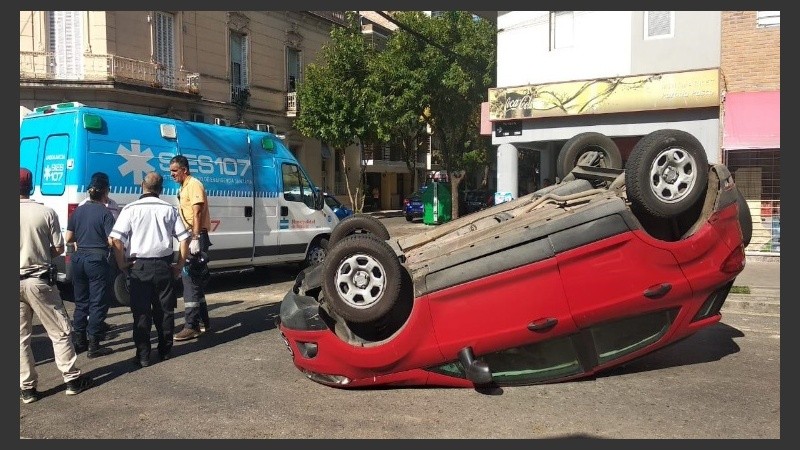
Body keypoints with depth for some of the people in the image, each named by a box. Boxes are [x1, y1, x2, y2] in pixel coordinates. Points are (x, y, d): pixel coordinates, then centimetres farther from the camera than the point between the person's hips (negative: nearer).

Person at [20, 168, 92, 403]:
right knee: (59, 332, 10)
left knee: (21, 338, 11)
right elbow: (58, 248, -3)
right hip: (39, 280, -1)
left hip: (17, 282, 1)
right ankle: (72, 379, 14)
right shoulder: (46, 212, -7)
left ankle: (27, 388, 15)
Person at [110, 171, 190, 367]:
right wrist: (180, 265, 8)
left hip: (139, 266, -2)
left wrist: (122, 264, -2)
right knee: (165, 311, 12)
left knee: (141, 312, 5)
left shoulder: (131, 209, -3)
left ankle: (143, 356, 7)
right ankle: (165, 351, 21)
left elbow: (116, 239, -12)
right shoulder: (169, 209, 4)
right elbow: (184, 238, 1)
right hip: (163, 265, 2)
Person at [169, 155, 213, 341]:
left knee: (190, 279, -12)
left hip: (196, 237, -10)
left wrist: (195, 239, -25)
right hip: (188, 237, 10)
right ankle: (204, 322, 23)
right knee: (194, 280, 14)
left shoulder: (194, 185, -9)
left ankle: (191, 326, -11)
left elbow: (197, 213, -18)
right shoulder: (183, 188, 21)